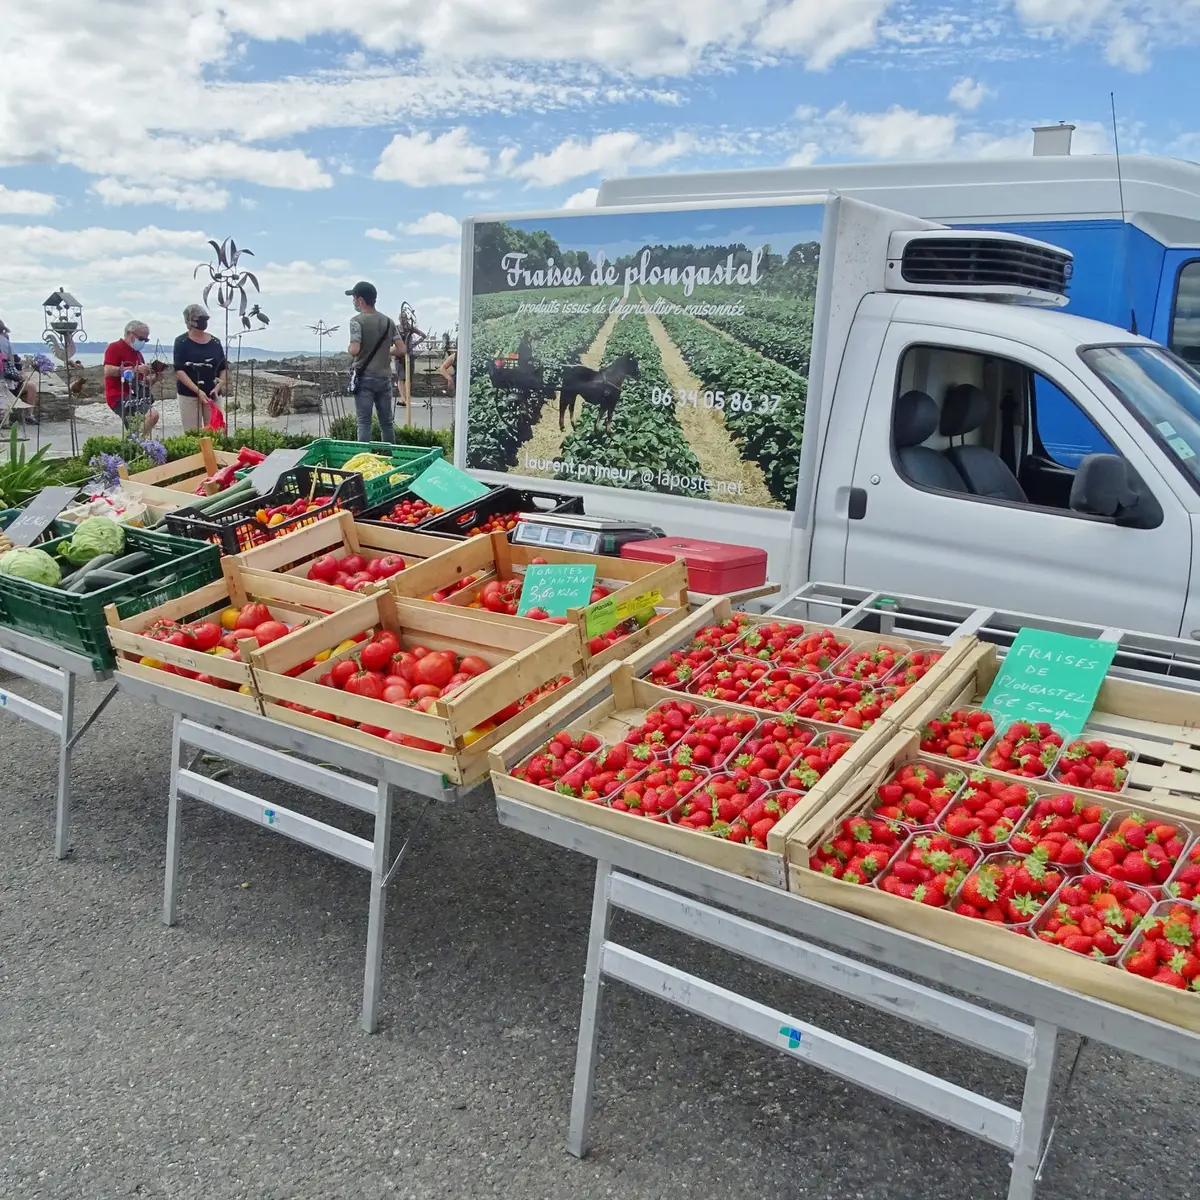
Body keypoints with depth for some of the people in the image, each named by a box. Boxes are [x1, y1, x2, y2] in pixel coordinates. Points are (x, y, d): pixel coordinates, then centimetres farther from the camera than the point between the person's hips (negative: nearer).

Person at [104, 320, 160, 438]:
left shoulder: (137, 353, 24)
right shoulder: (115, 347, -3)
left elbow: (141, 380, 30)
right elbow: (108, 371, -19)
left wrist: (151, 378, 7)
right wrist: (135, 369, -22)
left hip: (135, 396, 10)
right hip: (120, 397, -10)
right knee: (152, 414, -30)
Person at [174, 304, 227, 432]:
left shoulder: (215, 342, 8)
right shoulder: (182, 342, -2)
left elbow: (224, 369, 10)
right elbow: (179, 370, -9)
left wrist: (218, 388, -8)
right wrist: (198, 391, -19)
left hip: (212, 395, 3)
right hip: (189, 395, -3)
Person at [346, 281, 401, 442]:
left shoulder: (357, 321, -9)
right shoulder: (388, 321, 6)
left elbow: (354, 350, -20)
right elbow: (401, 350, 3)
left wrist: (350, 351, 2)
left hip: (365, 378, -5)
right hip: (385, 378, 5)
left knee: (364, 423, -2)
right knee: (387, 423, 10)